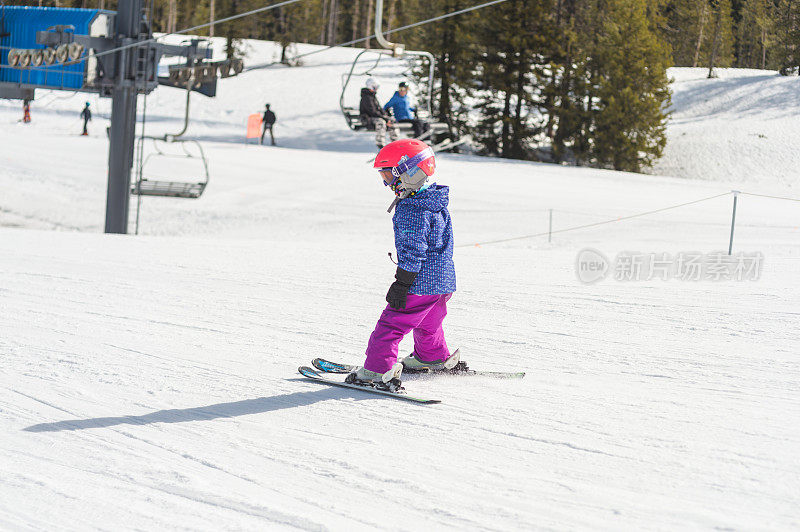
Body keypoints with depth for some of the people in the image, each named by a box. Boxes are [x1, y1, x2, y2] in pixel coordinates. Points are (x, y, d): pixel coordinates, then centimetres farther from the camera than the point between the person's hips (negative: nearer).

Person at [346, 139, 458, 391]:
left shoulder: (412, 211, -22)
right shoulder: (436, 202, 11)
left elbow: (413, 250, -24)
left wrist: (401, 284, -21)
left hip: (421, 282, -10)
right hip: (444, 279, 10)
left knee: (392, 323, -8)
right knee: (427, 322, 30)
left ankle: (378, 370, -14)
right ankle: (434, 356, 48)